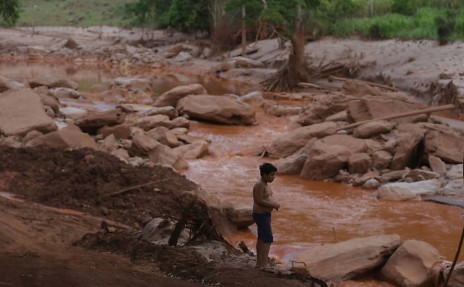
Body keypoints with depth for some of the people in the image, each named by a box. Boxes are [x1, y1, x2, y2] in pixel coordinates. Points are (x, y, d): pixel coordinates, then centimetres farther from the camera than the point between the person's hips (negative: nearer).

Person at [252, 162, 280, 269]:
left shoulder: (264, 184, 10)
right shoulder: (259, 185, -20)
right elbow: (259, 201, -24)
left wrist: (274, 204, 3)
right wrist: (273, 205, -18)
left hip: (265, 214, 10)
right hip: (261, 215, -10)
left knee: (262, 238, 14)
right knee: (268, 239, -9)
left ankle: (259, 263, 20)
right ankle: (264, 264, -8)